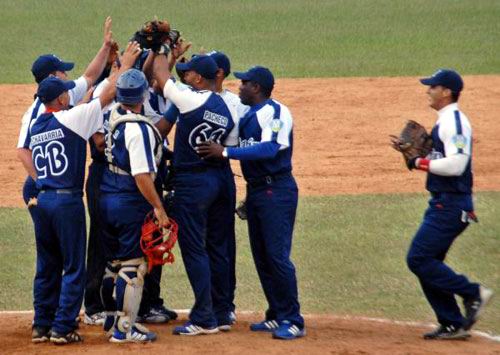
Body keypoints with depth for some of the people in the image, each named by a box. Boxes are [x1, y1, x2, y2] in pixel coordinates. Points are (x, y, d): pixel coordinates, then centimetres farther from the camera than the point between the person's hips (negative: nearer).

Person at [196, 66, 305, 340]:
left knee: (277, 255, -11)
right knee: (261, 256, 11)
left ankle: (293, 320, -6)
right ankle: (276, 316, 18)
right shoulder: (247, 116, 15)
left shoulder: (275, 112, -13)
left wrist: (225, 152, -26)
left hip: (276, 191, -9)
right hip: (255, 191, 9)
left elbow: (269, 148, -26)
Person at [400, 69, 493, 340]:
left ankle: (473, 294, -5)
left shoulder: (454, 122, -16)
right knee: (427, 263, 11)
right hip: (443, 203, 11)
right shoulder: (444, 122, 17)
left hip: (450, 205, -11)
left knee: (418, 259, -12)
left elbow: (456, 165, -26)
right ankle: (453, 324, 13)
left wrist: (421, 163, -16)